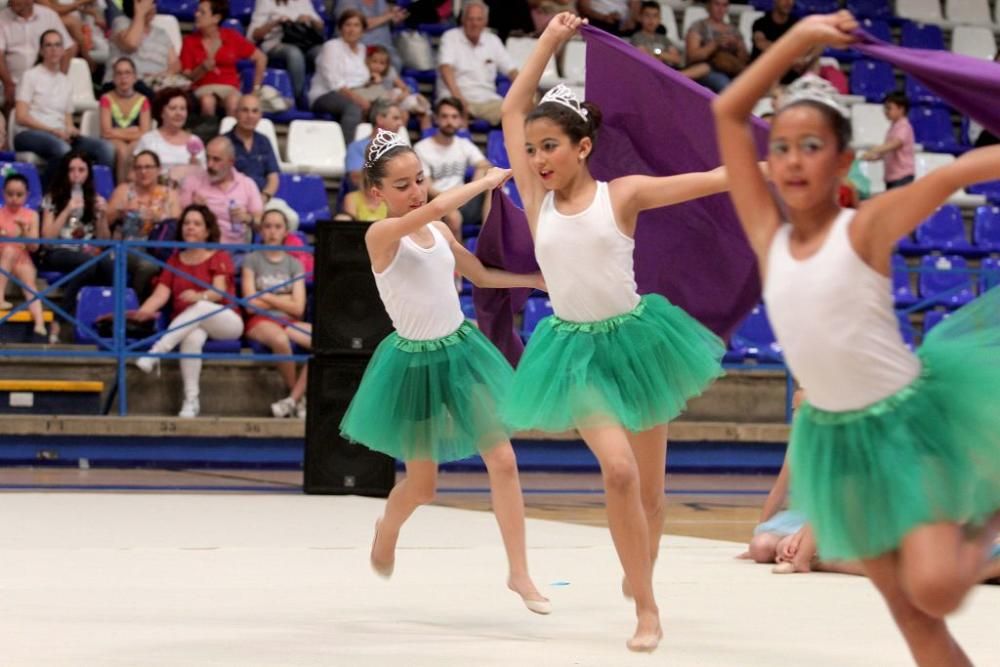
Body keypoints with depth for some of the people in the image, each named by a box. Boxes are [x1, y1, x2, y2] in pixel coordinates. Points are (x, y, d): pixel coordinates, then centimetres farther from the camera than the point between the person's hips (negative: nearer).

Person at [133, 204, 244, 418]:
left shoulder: (220, 257, 6)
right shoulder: (175, 260, 17)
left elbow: (219, 292, -13)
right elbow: (161, 293, 1)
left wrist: (200, 296, -38)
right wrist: (142, 312, -22)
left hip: (225, 322, -1)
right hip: (186, 326, 2)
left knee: (200, 308, -37)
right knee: (193, 338, -38)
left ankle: (156, 353, -46)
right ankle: (191, 400, -43)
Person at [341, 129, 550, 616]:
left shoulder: (439, 230, 3)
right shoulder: (380, 234, -16)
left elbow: (481, 275, 17)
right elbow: (434, 209, -34)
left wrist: (538, 279, 9)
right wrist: (487, 181, -25)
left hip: (461, 351, 5)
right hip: (417, 362, -5)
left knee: (503, 461, -3)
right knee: (421, 484, 7)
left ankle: (519, 573, 4)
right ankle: (387, 532, 41)